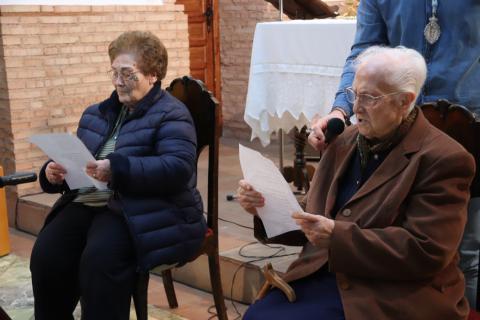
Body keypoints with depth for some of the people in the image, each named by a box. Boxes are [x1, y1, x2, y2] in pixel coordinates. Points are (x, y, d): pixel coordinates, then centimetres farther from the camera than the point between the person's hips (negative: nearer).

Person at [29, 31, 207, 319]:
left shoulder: (171, 114, -2)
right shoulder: (97, 114, 21)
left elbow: (178, 168, -18)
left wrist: (116, 170, -27)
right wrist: (54, 172, 0)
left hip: (147, 211, -6)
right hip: (88, 203, 6)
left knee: (99, 259, -33)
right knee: (46, 255, -20)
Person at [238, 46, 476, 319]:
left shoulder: (443, 159, -11)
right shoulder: (345, 141, 11)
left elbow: (425, 252, -17)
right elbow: (317, 216, 15)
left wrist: (337, 237, -23)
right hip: (324, 276, 6)